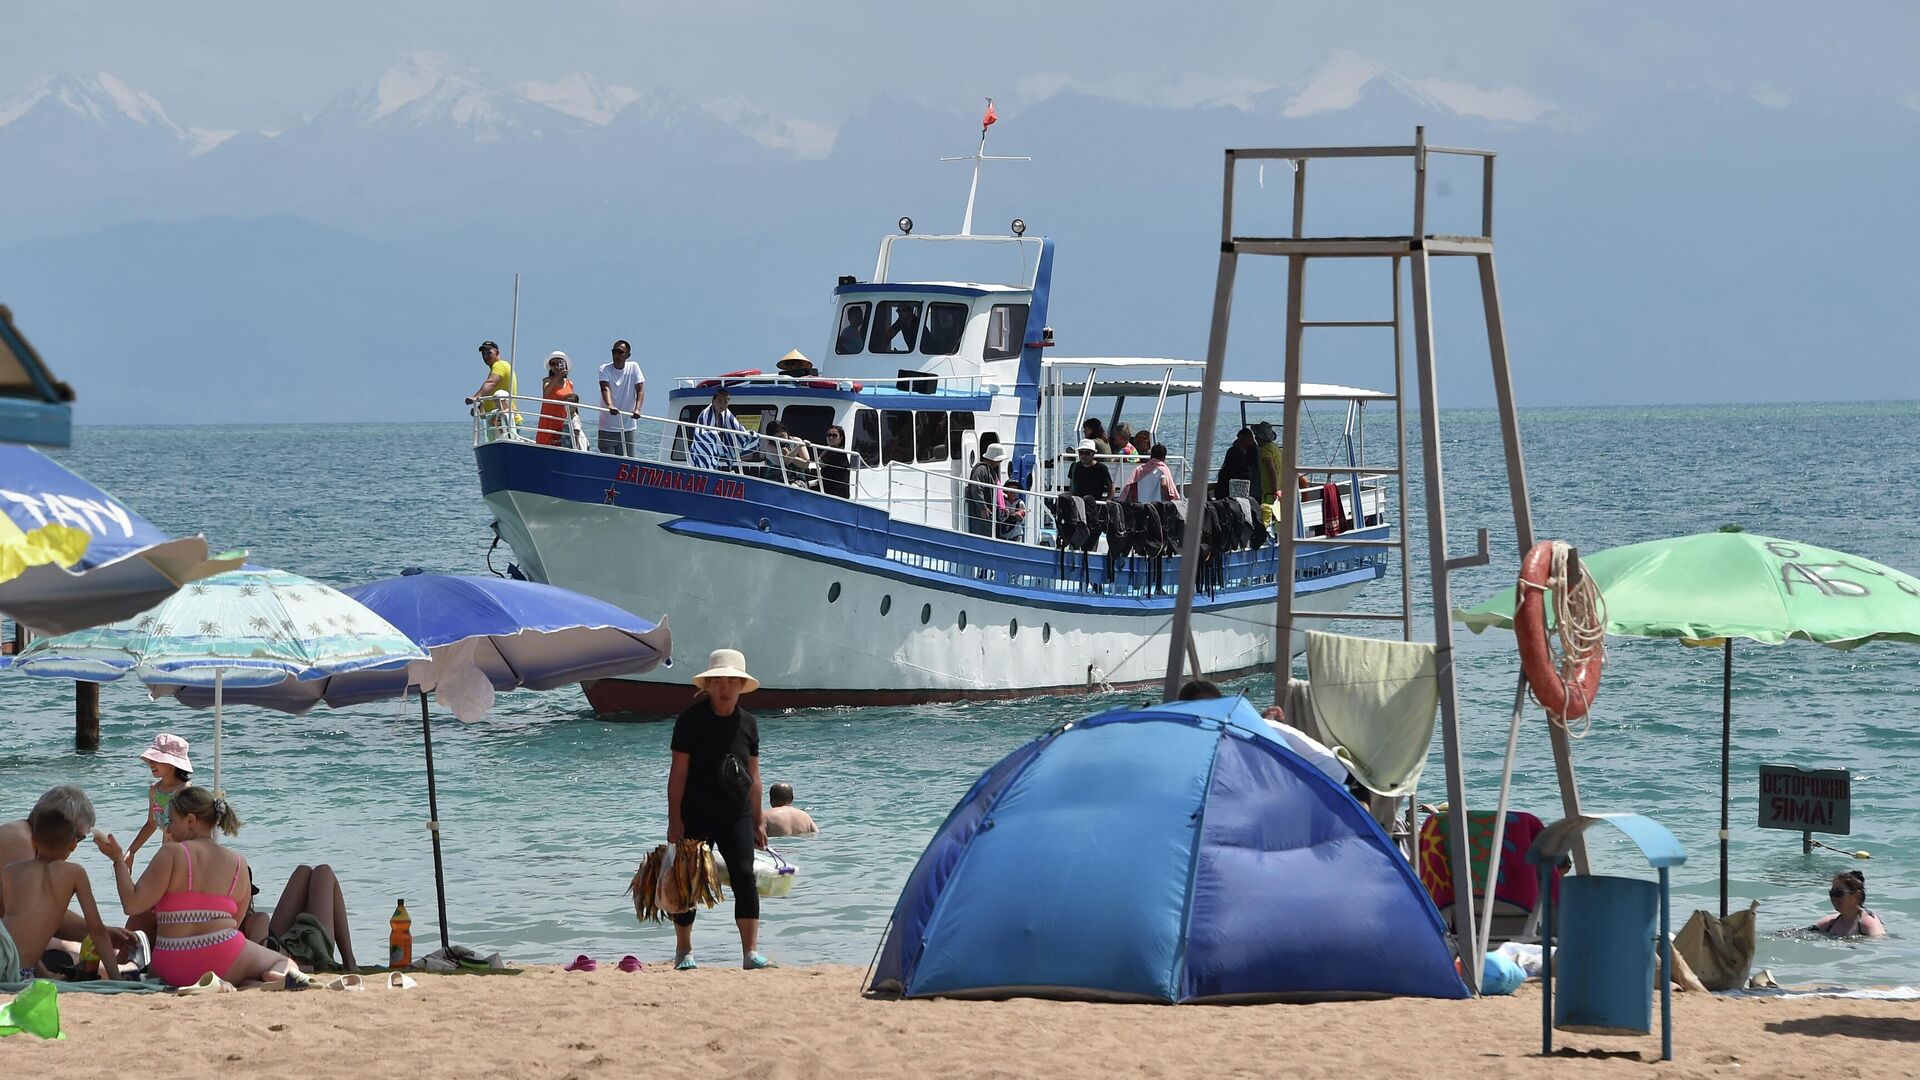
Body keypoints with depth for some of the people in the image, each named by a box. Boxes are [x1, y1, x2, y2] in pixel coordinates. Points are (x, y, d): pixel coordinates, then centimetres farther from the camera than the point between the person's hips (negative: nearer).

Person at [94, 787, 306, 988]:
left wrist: (118, 859, -2)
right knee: (285, 963, 23)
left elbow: (133, 905, -11)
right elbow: (234, 923, 11)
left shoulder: (172, 854, -7)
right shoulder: (238, 863, 5)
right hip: (225, 963, 2)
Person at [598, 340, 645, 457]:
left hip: (627, 428, 2)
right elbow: (605, 388, -20)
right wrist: (610, 406, -41)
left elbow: (640, 390, -6)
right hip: (607, 428, -2)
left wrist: (637, 409, -26)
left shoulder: (633, 367, 3)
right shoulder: (604, 369, -3)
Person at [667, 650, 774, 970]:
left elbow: (753, 775, 13)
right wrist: (674, 819, -11)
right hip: (696, 815, -3)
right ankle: (683, 951, 17)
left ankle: (750, 952, -12)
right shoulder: (691, 719, -6)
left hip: (736, 815, 3)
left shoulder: (747, 723, 7)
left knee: (744, 876, -10)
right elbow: (678, 772, -6)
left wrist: (758, 821, 12)